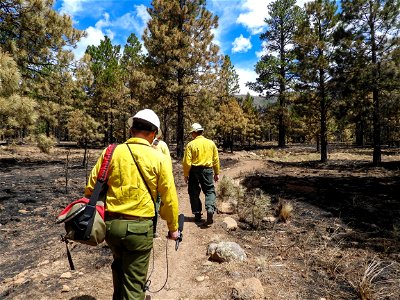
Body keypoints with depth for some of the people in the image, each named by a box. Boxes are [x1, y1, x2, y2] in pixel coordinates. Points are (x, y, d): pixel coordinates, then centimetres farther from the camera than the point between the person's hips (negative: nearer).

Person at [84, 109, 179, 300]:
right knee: (134, 282, 13)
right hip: (140, 227, -3)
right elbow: (169, 199, -6)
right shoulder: (159, 159, -9)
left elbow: (91, 189, 2)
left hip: (111, 224, 4)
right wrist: (173, 228, 8)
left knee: (119, 266, 31)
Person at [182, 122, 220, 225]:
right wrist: (217, 173, 15)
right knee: (210, 191, 10)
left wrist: (186, 175, 1)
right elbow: (216, 160, 7)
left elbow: (187, 162, -9)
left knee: (194, 193, 12)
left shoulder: (191, 144, -7)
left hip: (194, 171, -1)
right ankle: (210, 208, -13)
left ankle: (197, 214, 18)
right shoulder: (211, 143, 3)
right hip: (207, 170, 2)